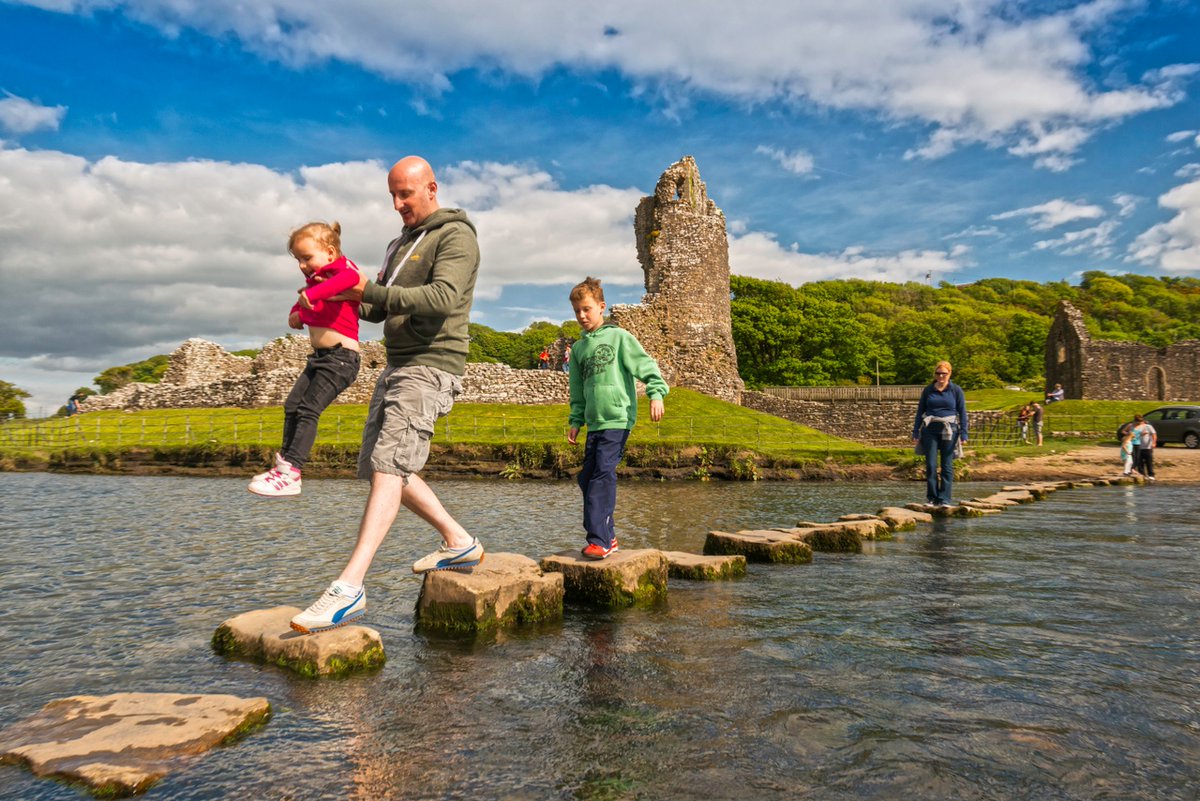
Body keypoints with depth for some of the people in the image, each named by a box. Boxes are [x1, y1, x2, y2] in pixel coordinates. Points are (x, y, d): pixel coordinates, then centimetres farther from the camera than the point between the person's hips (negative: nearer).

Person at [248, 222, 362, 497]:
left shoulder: (341, 268, -8)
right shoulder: (315, 280, 19)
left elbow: (349, 277, -34)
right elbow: (299, 312, 29)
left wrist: (314, 292, -42)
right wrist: (296, 313, 7)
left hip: (341, 357, -10)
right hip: (319, 357, 10)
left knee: (309, 410, -16)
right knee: (292, 405, 8)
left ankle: (291, 474, -18)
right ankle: (284, 462, 14)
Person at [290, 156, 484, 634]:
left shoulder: (456, 236, -5)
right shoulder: (401, 244, 23)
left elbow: (442, 299, -22)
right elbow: (380, 309, 22)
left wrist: (372, 291, -23)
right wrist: (346, 300, 2)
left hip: (431, 366, -10)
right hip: (396, 365, 10)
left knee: (388, 466, -20)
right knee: (380, 466, 11)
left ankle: (349, 589, -26)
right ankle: (459, 543, 22)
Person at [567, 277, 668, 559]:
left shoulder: (619, 336, 0)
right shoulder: (578, 348, 17)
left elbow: (646, 365, -5)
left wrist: (656, 394, -18)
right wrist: (575, 421, 16)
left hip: (618, 418, -7)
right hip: (594, 422, 7)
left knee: (603, 474, -17)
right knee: (587, 477, 5)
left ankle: (600, 540, -17)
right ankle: (607, 536, 16)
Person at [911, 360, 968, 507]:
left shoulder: (956, 390, 3)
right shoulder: (928, 390, 7)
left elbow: (963, 413, 3)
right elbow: (920, 412, 11)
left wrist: (963, 434, -3)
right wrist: (915, 433, 6)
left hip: (949, 430, -1)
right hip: (930, 430, 1)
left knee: (947, 465, 1)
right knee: (930, 465, -1)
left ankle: (945, 499, 6)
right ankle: (932, 497, 9)